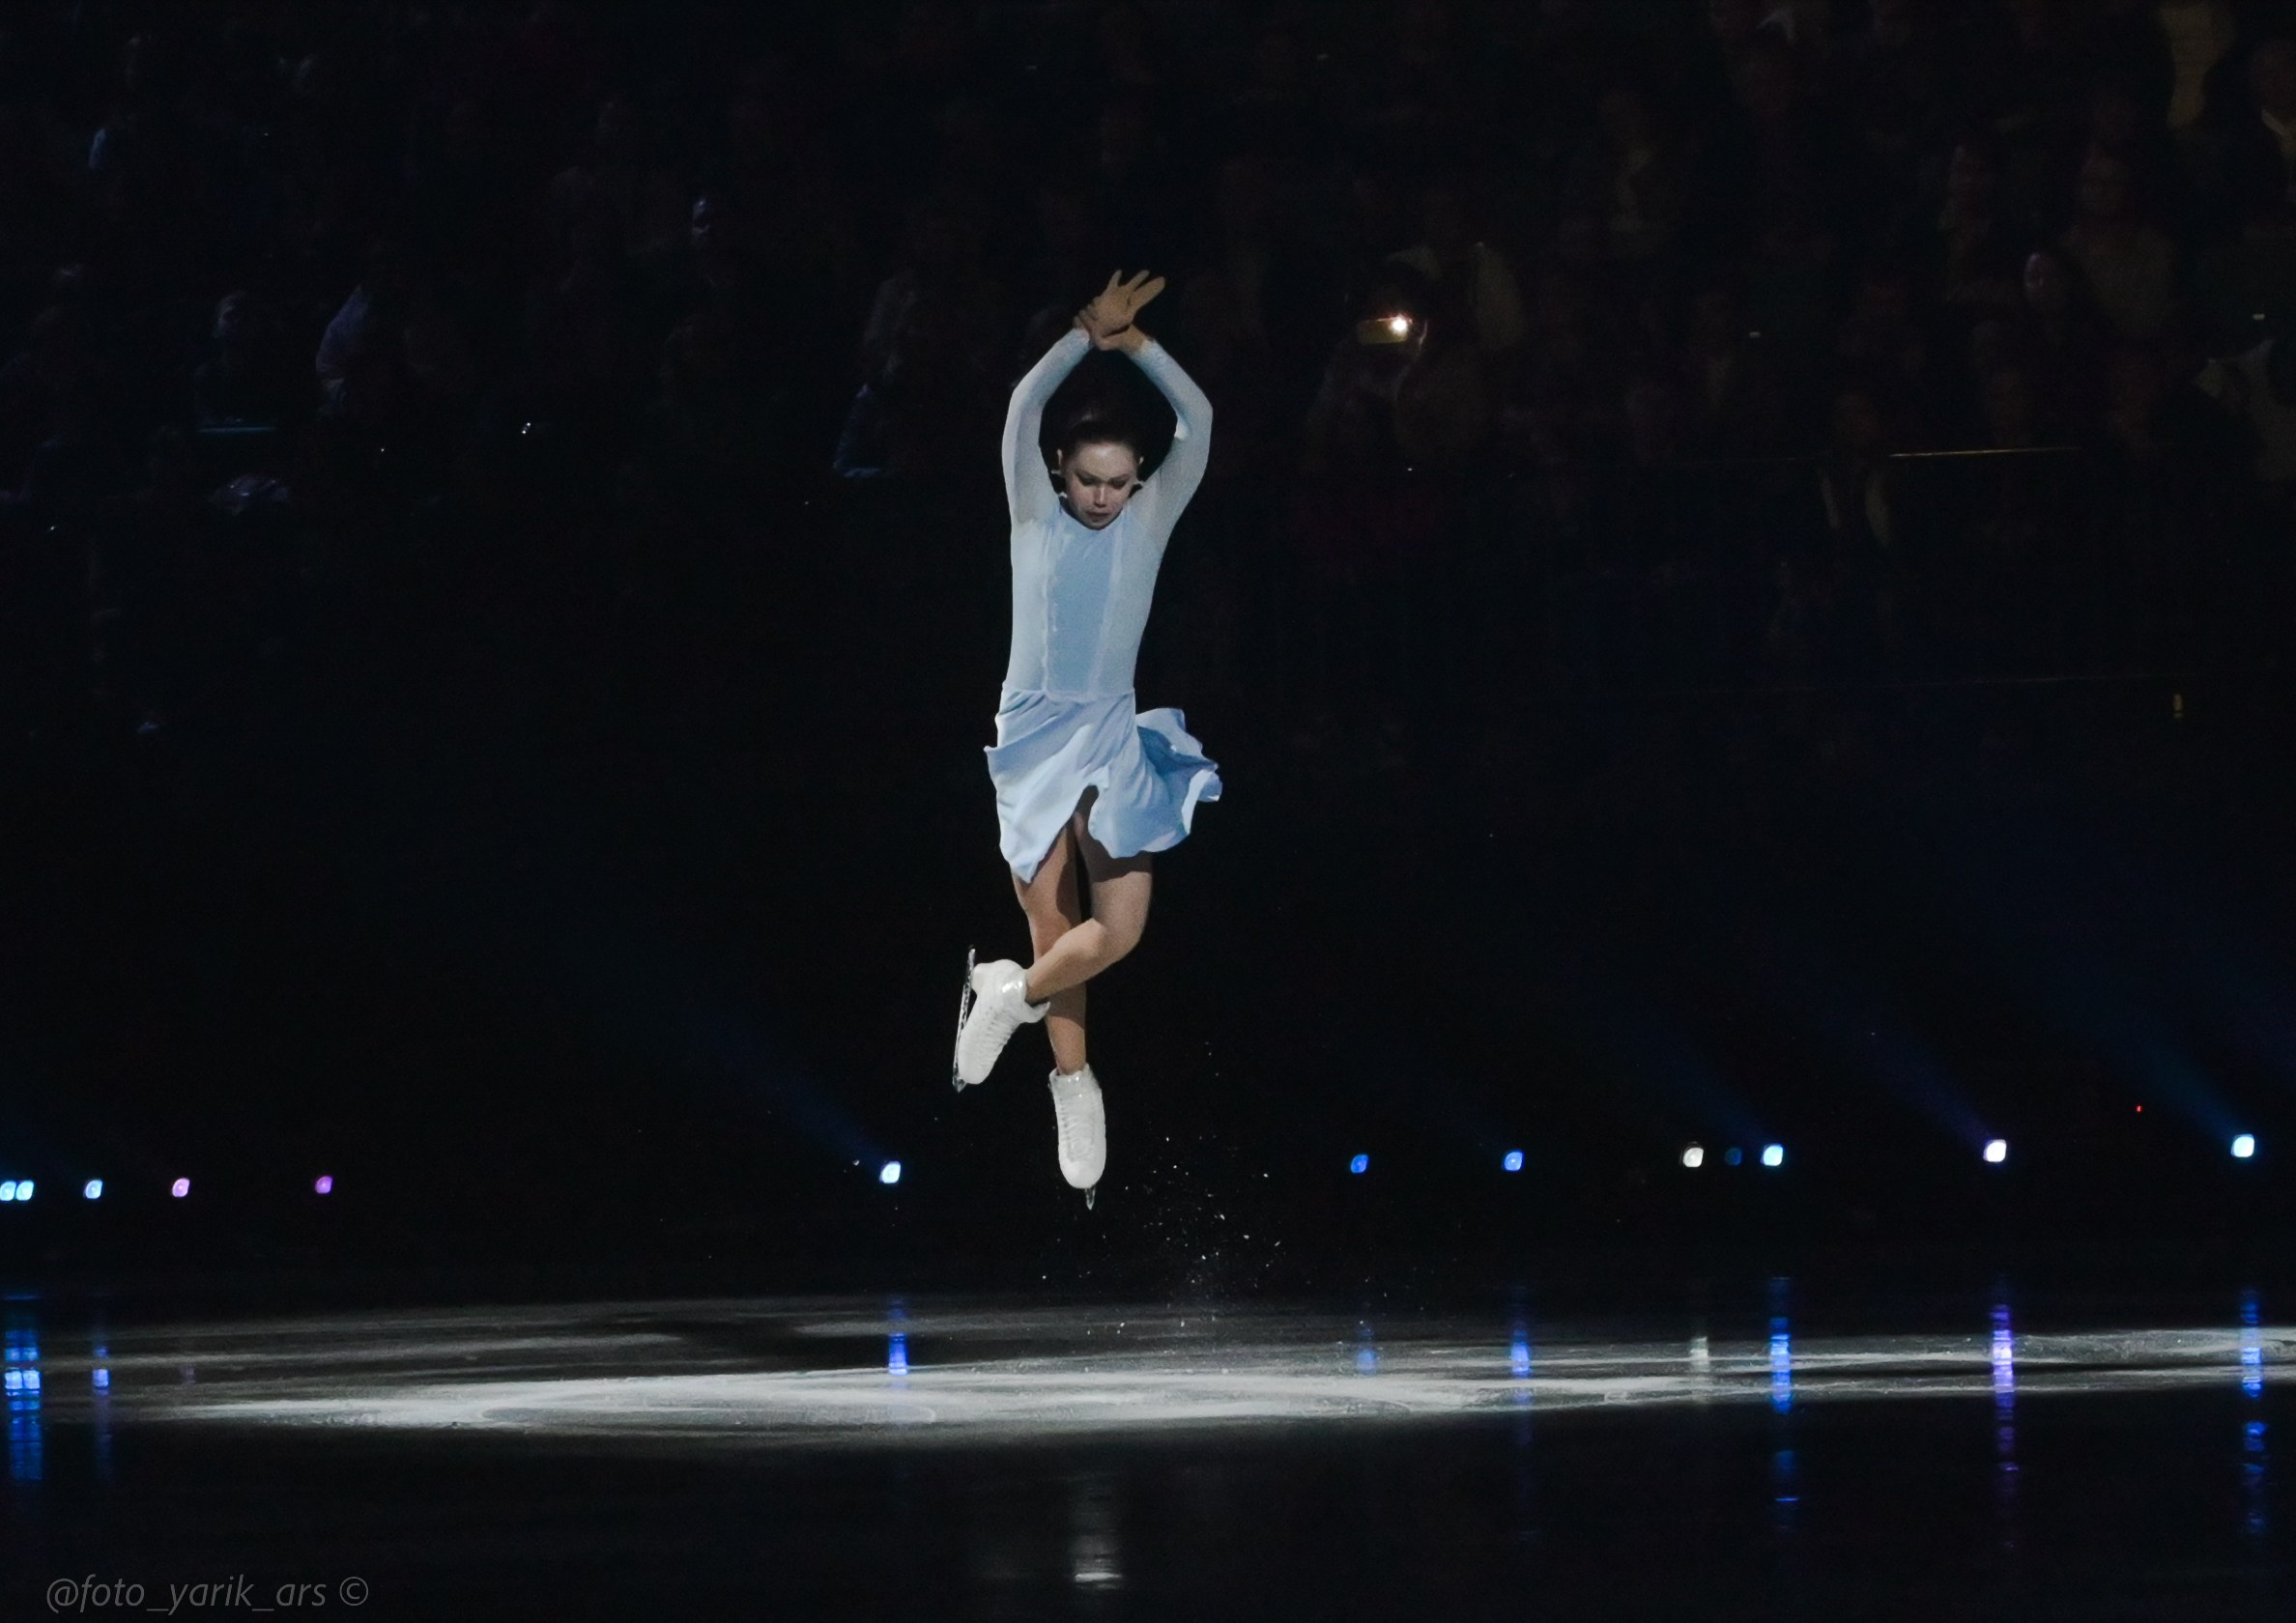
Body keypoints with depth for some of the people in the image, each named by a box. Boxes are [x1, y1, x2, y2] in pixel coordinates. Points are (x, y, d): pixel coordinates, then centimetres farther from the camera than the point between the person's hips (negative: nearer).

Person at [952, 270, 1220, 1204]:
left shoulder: (1148, 524, 4)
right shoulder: (1037, 519, 2)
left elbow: (1197, 423, -3)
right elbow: (1024, 410, -10)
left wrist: (1136, 346, -9)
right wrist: (1085, 339, -12)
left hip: (1113, 741, 1)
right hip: (1035, 735, -1)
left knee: (1120, 930, -13)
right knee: (1054, 933, 0)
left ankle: (1012, 995, 13)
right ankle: (1073, 1080, 18)